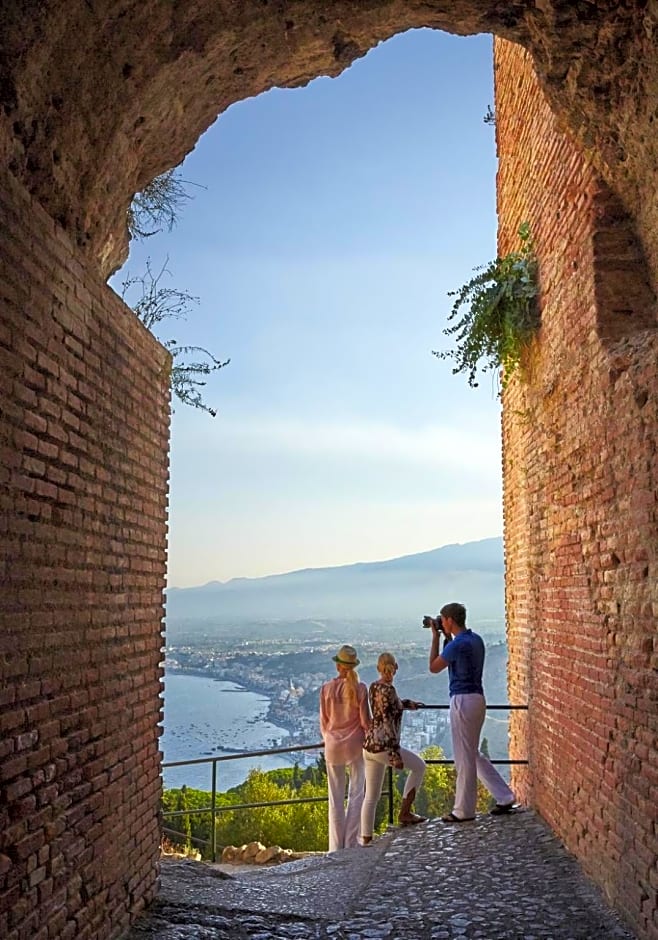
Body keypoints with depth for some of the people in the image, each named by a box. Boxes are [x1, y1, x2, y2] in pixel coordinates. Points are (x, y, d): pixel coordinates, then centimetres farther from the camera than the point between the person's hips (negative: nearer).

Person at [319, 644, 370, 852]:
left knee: (336, 796, 10)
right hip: (355, 744, -1)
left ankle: (336, 846, 13)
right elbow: (365, 721, -7)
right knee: (356, 793, 8)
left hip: (333, 745, 2)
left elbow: (324, 720, 3)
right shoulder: (360, 688, -10)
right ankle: (351, 842, 6)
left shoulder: (327, 688, -5)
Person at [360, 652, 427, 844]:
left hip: (369, 746, 8)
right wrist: (395, 754, -20)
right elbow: (389, 723, -20)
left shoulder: (373, 687, 10)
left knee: (371, 796, 13)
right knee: (419, 766, 12)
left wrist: (408, 703, 42)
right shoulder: (388, 690, -15)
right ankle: (404, 813, 11)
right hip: (383, 746, -8)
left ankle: (366, 839, 14)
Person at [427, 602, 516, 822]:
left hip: (463, 700, -9)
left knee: (464, 757, 1)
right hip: (477, 698, 9)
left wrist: (436, 637, -1)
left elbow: (433, 667, -6)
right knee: (473, 753, 19)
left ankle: (464, 811, 11)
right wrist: (446, 637, 16)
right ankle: (504, 797, 20)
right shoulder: (476, 640, 10)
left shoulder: (457, 644, -18)